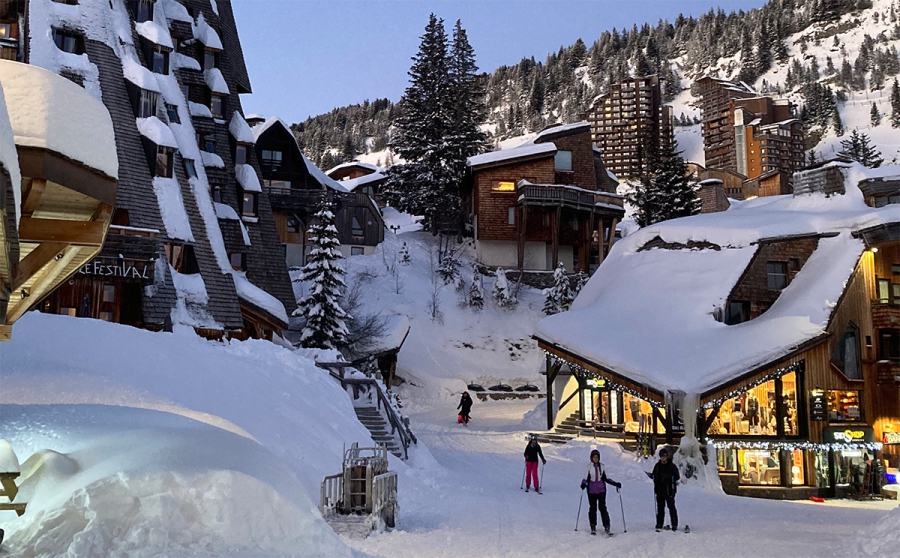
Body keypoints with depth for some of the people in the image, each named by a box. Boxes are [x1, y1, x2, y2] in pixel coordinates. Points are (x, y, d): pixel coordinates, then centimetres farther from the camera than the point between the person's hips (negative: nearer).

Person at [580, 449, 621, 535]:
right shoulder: (589, 467, 1)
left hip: (601, 490, 1)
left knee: (602, 507, -9)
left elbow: (606, 478, 13)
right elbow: (585, 478, 1)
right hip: (591, 491, -1)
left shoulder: (602, 466, 7)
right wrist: (583, 484, -20)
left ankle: (607, 526, -10)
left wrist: (615, 483, 4)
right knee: (592, 508, 3)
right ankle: (593, 527, 12)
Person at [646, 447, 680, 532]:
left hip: (669, 490, -3)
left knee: (671, 507, -1)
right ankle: (659, 525, 9)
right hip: (660, 490, 3)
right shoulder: (657, 466, 11)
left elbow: (677, 477, -3)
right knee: (660, 508, 5)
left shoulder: (672, 466, 0)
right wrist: (650, 475, -4)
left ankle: (674, 525, 6)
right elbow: (655, 476, 18)